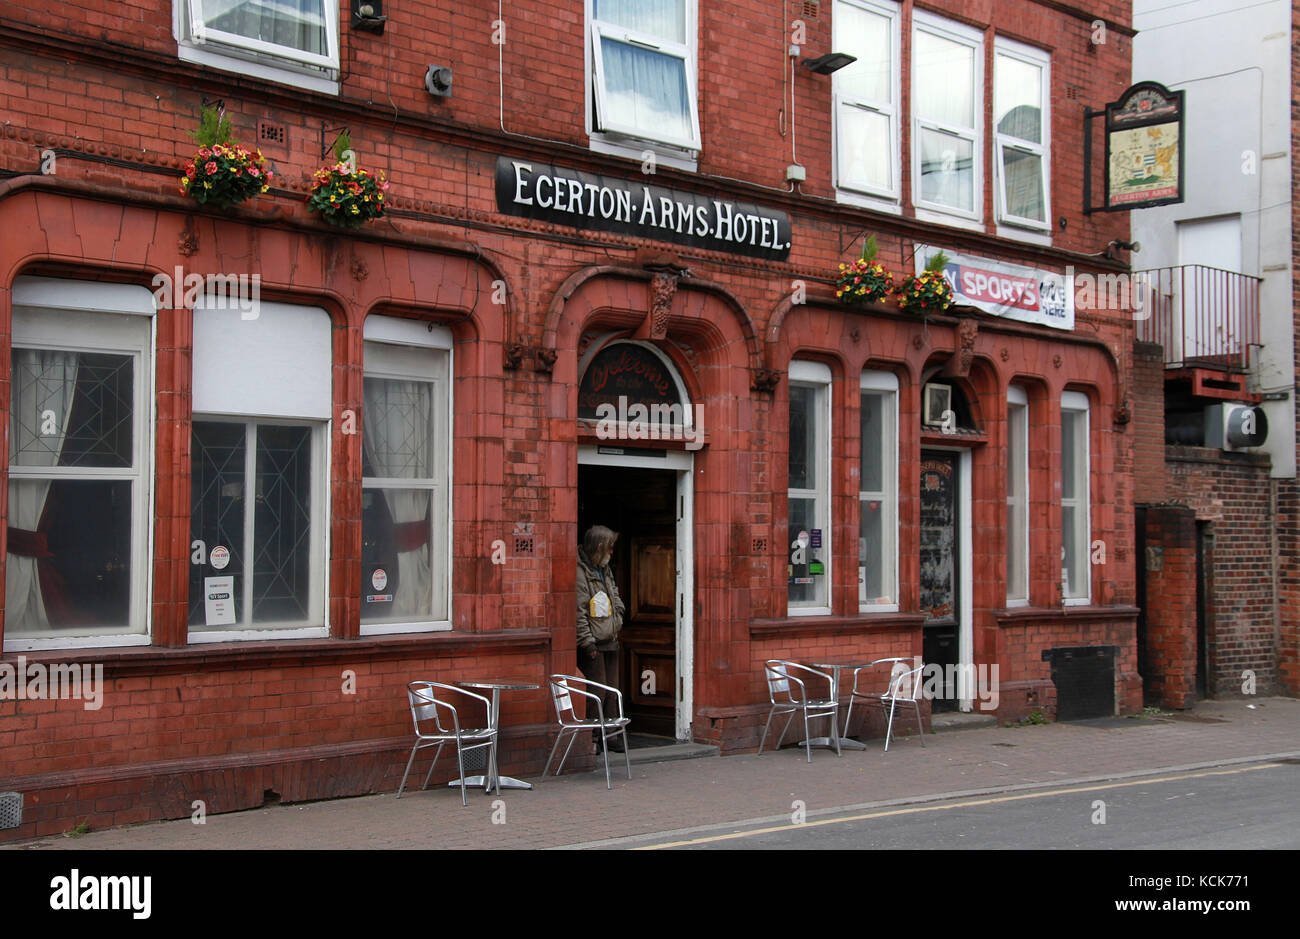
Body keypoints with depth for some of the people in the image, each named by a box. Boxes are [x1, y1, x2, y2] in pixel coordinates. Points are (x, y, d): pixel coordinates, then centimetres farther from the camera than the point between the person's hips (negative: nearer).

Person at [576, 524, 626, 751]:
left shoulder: (605, 569, 13)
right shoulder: (580, 572, -17)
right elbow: (579, 611, -20)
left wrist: (619, 612, 13)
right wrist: (588, 642, -21)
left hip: (610, 639, 9)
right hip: (592, 643, -9)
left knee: (611, 690, 13)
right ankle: (590, 738, 2)